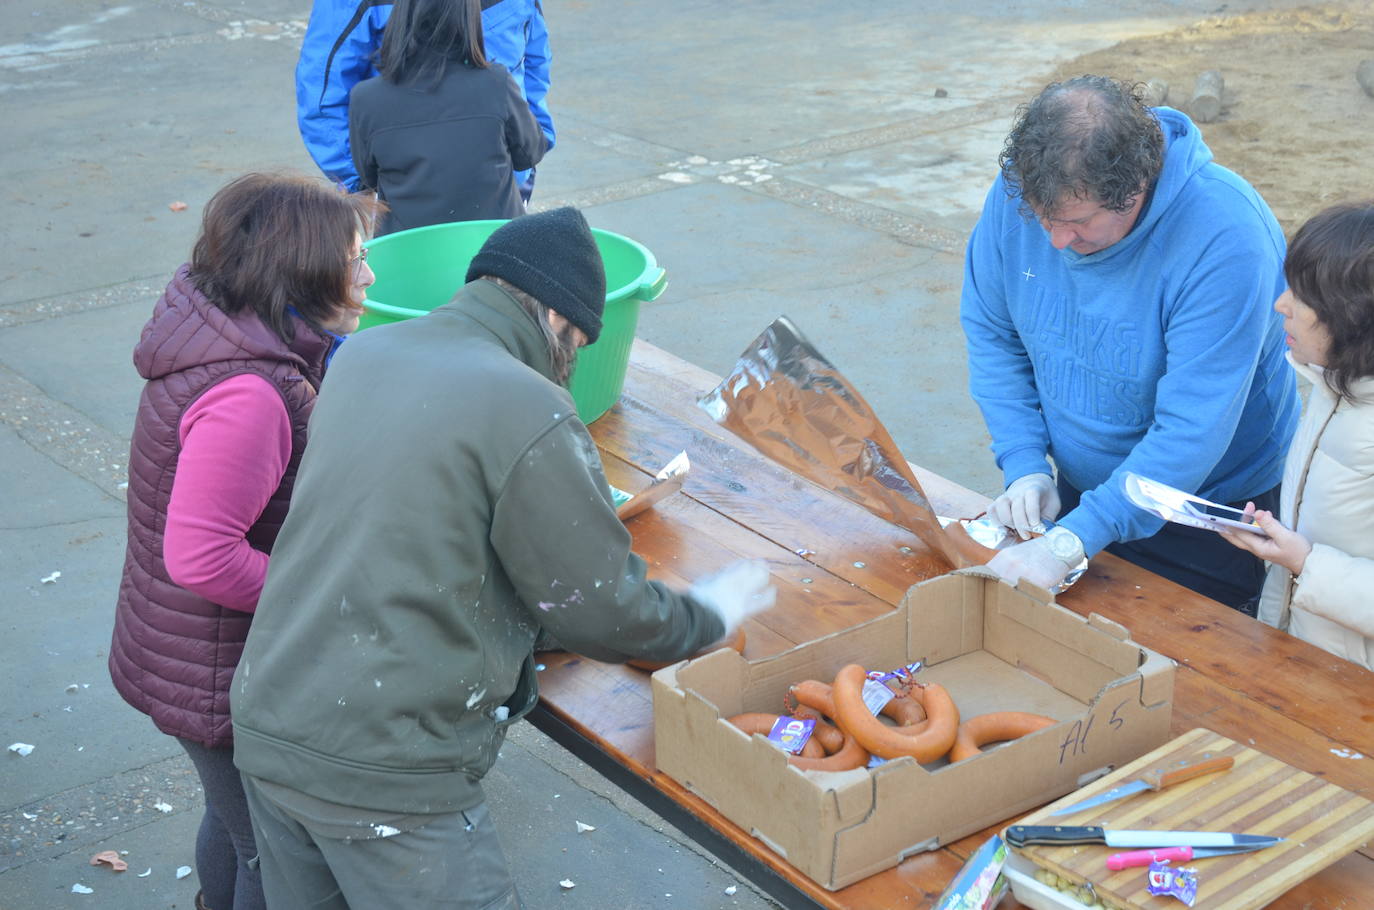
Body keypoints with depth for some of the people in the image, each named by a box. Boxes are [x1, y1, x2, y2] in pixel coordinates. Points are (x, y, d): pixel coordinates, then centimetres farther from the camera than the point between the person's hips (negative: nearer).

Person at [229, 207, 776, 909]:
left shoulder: (361, 355, 6)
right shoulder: (528, 412, -16)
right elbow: (604, 614, -10)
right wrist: (709, 615, 9)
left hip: (265, 728, 8)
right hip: (386, 776, -7)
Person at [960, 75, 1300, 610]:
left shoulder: (1225, 240, -32)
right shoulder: (1018, 193, -16)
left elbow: (1192, 430, -33)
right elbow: (991, 334, -2)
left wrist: (1069, 543, -38)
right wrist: (1025, 465, -14)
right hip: (1079, 494, 5)